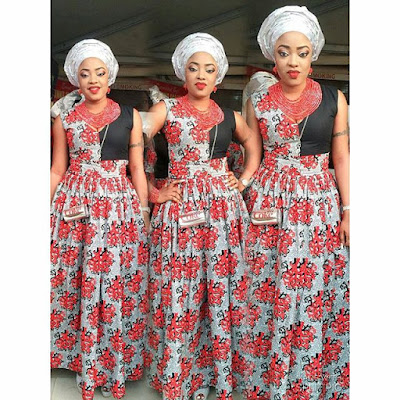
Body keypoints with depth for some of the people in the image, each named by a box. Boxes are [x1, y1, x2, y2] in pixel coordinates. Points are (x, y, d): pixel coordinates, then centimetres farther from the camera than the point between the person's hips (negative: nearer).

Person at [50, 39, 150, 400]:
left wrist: (144, 215, 2)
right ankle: (83, 358, 23)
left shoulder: (130, 116, 6)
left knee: (118, 284, 1)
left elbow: (138, 170, 6)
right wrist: (48, 209, 7)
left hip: (120, 206, -1)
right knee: (75, 283, 4)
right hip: (73, 206, 1)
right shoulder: (65, 119, 9)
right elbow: (58, 170, 11)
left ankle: (116, 362, 19)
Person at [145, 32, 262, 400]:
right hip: (179, 209, -2)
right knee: (179, 292, 0)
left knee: (223, 290, 5)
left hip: (224, 207, 3)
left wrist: (245, 178, 15)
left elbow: (254, 142, 29)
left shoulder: (228, 117, 12)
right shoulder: (166, 110, 4)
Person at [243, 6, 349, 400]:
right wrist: (250, 205, 4)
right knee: (269, 293, 4)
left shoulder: (333, 99, 3)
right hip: (269, 207, 0)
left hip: (321, 206, 0)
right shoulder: (258, 102, 3)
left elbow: (341, 159, 4)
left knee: (319, 296, 3)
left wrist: (347, 212, -1)